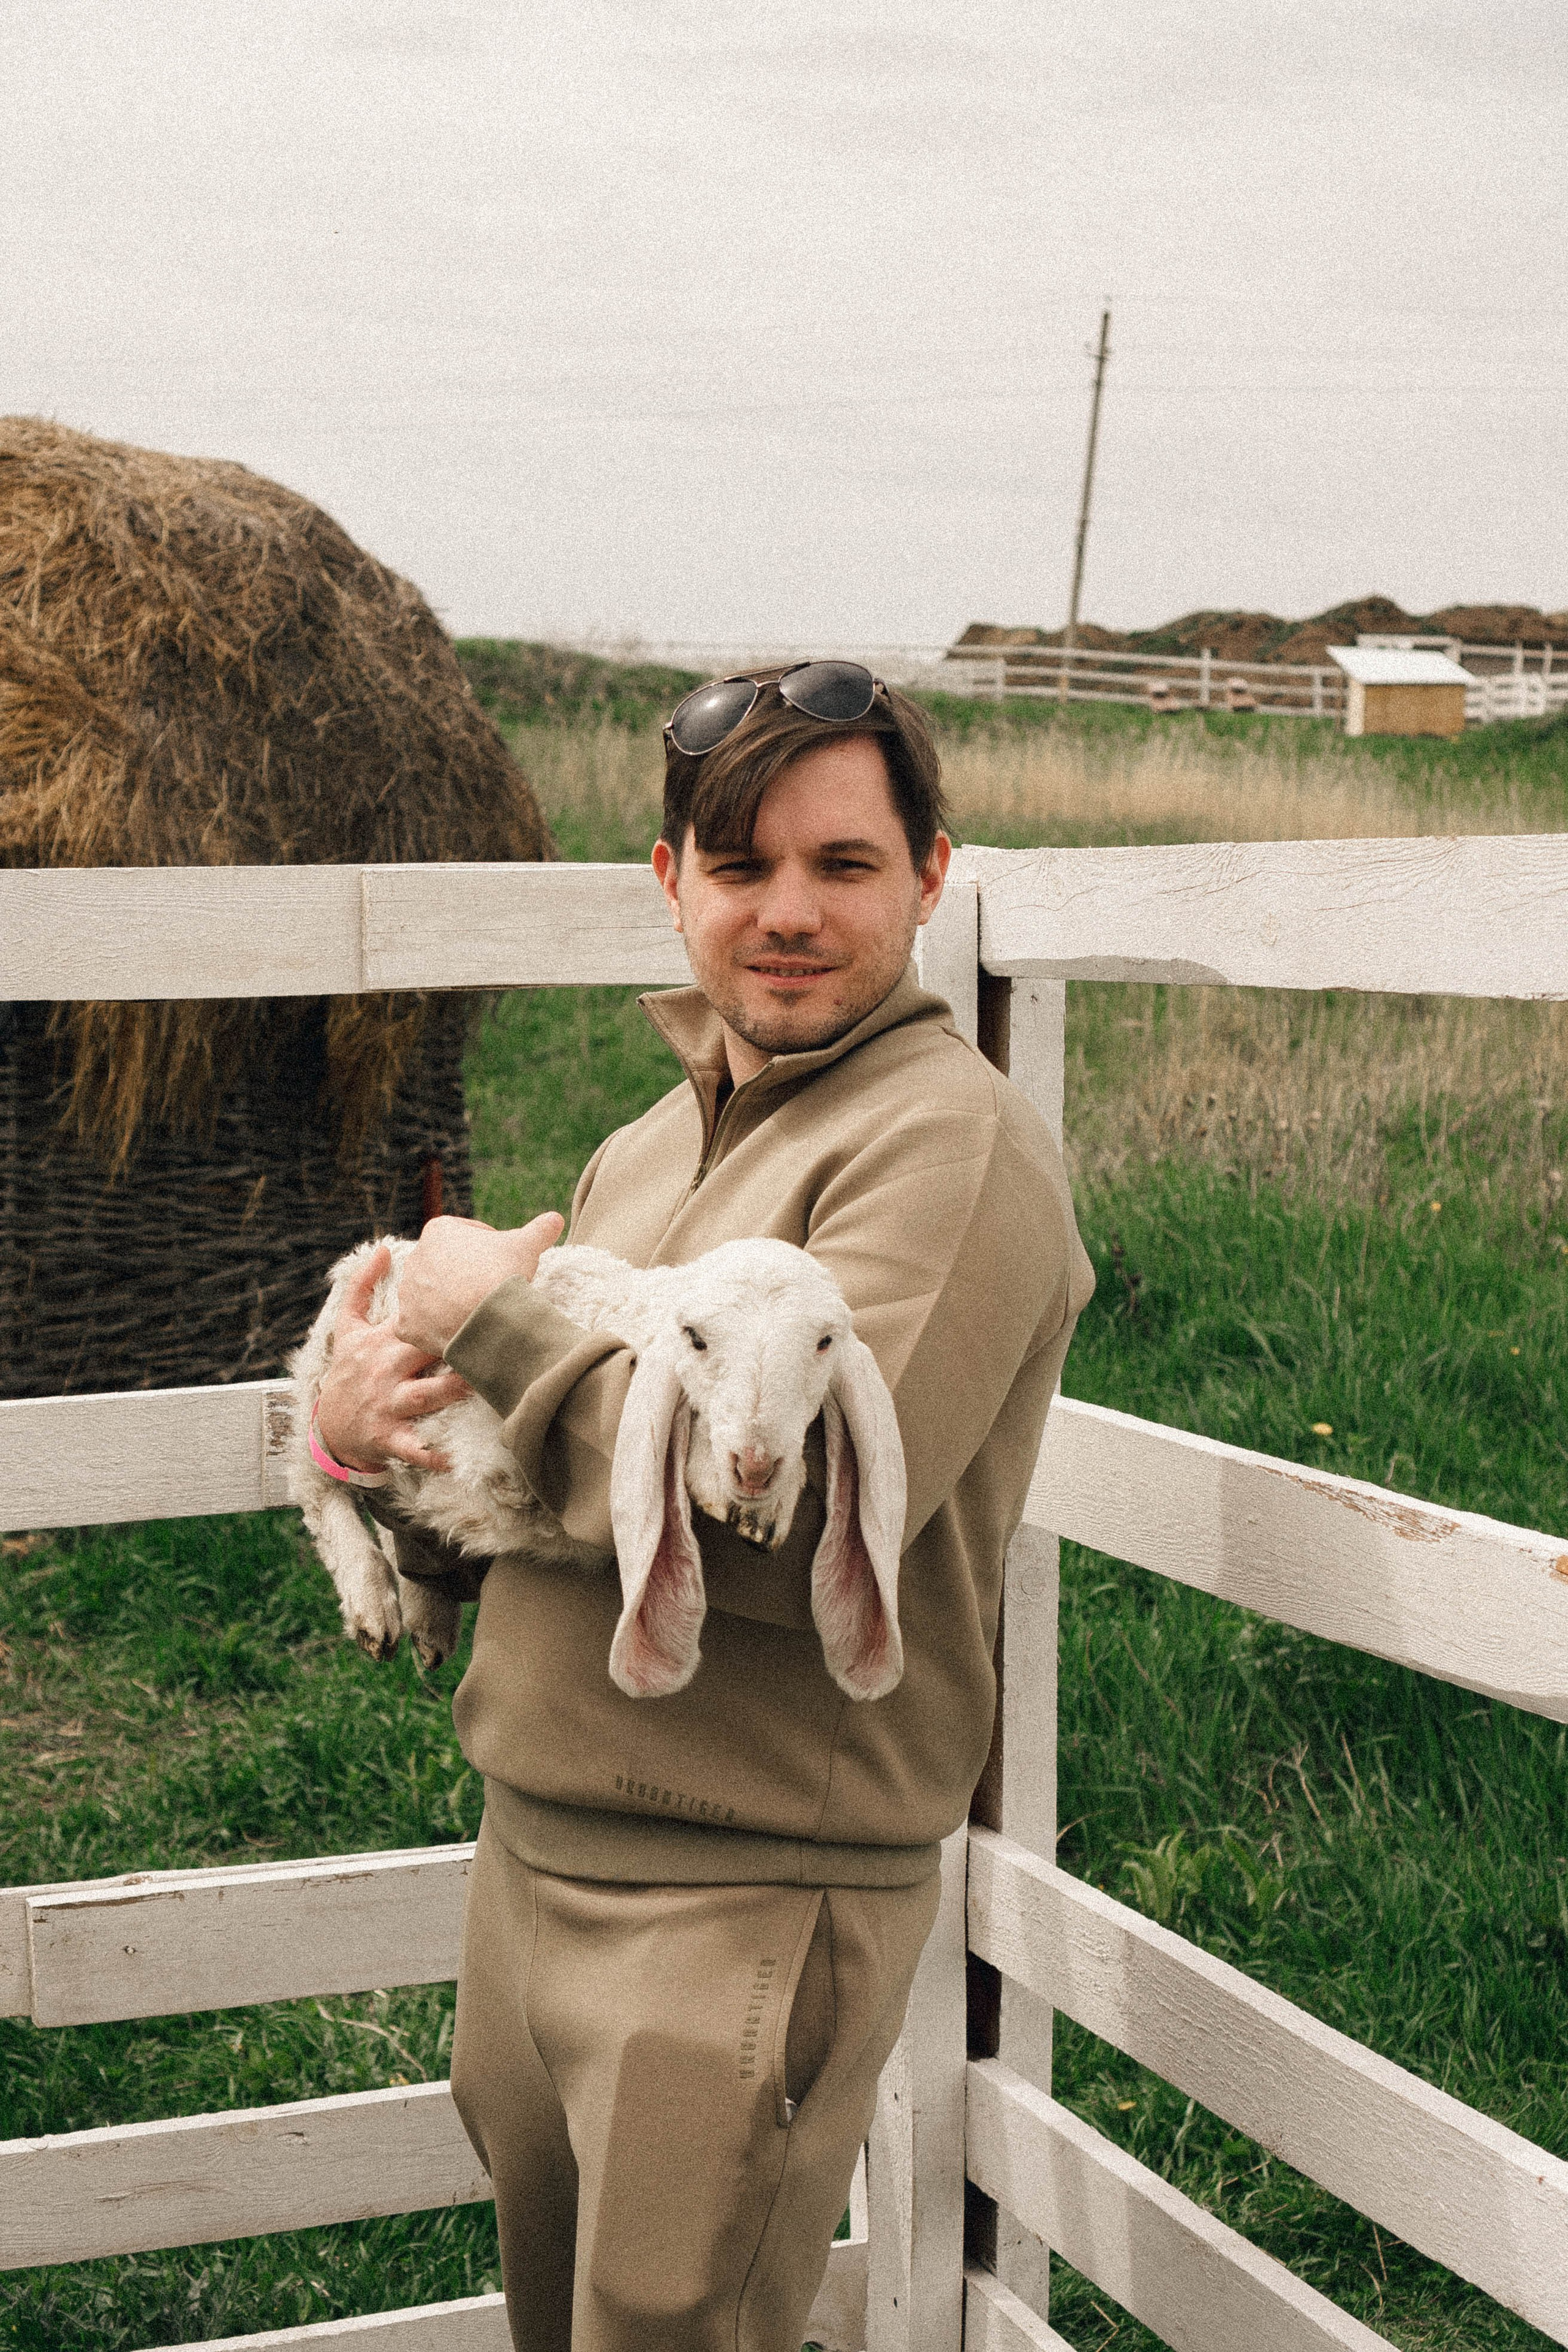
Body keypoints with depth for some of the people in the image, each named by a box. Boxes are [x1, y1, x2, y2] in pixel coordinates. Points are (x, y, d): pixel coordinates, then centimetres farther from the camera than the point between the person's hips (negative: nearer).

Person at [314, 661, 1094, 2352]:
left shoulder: (946, 1145, -15)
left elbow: (798, 1525, -27)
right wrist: (366, 1400, -7)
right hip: (528, 1843, 8)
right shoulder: (663, 1138, 13)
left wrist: (496, 1316, -16)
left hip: (746, 1903, -8)